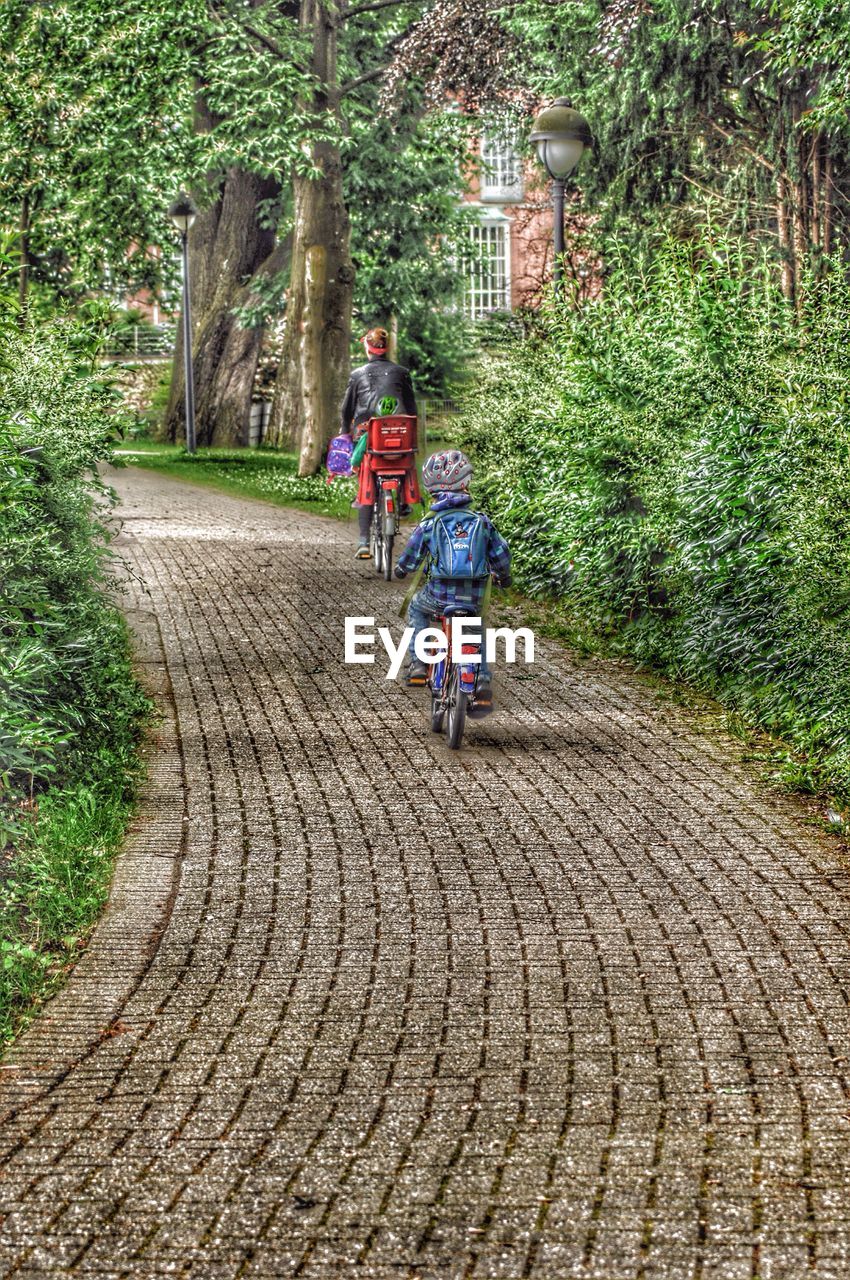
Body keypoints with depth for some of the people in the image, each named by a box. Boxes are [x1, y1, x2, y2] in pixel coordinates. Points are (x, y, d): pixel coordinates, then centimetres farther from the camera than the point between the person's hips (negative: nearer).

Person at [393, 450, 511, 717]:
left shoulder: (429, 524, -5)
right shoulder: (481, 521, 0)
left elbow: (410, 557, 4)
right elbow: (501, 554, 7)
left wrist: (401, 569, 29)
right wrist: (503, 576, 29)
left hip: (438, 594, -1)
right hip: (474, 598, 2)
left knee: (416, 610, 31)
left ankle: (418, 664, 19)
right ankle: (483, 685, 15)